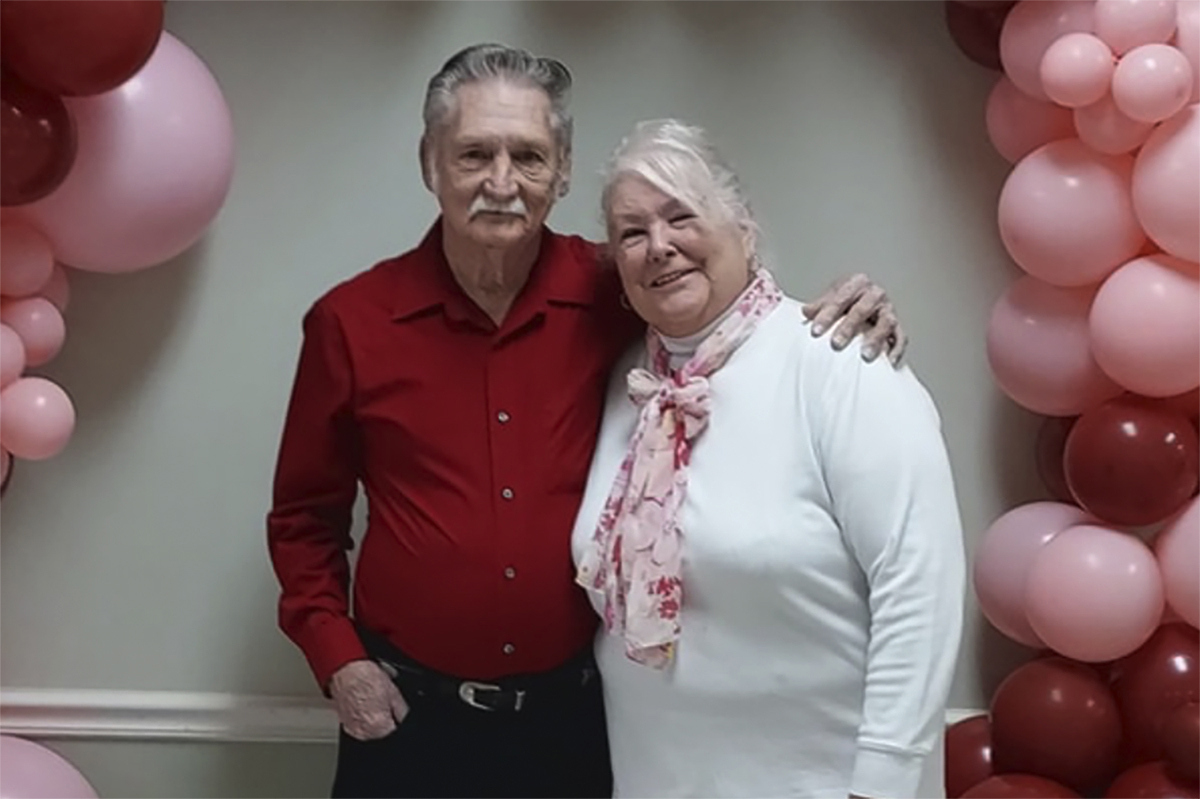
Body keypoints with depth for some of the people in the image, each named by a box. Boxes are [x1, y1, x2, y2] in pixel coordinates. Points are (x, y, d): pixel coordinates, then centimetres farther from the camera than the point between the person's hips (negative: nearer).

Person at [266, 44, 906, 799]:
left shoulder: (616, 295, -7)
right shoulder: (351, 320, -6)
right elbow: (304, 517, 5)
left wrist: (841, 319, -11)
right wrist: (337, 660, -4)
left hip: (576, 709, 1)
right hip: (409, 714, 0)